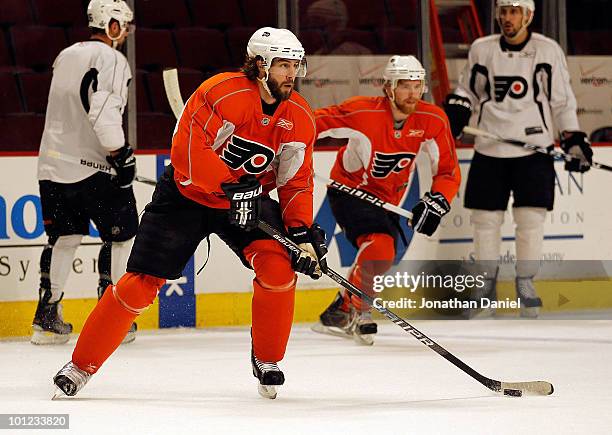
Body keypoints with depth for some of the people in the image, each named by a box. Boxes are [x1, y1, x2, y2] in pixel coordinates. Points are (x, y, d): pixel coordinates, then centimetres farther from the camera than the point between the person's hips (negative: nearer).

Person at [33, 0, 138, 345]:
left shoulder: (66, 56, 16)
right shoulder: (110, 59, -11)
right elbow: (104, 110, -25)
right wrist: (120, 153, -19)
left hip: (53, 163, 8)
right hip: (91, 164, -8)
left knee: (63, 237, 15)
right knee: (122, 232, 7)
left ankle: (47, 317, 11)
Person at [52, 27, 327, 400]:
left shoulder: (300, 117, -8)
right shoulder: (222, 92, -25)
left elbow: (298, 182, -2)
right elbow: (187, 151, -30)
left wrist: (302, 233, -13)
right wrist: (232, 185, -34)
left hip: (250, 200, 4)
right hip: (187, 196, -4)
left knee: (279, 266, -21)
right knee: (141, 284, -6)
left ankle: (267, 359, 0)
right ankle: (82, 365, 9)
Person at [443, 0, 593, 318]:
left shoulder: (547, 50, 0)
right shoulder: (481, 50, 6)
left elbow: (562, 101, 4)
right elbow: (468, 90, 16)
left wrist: (573, 140, -1)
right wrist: (455, 109, -4)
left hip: (534, 148, -2)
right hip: (490, 149, 2)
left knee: (530, 218, -5)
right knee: (485, 219, 1)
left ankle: (526, 284, 8)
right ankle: (486, 286, 12)